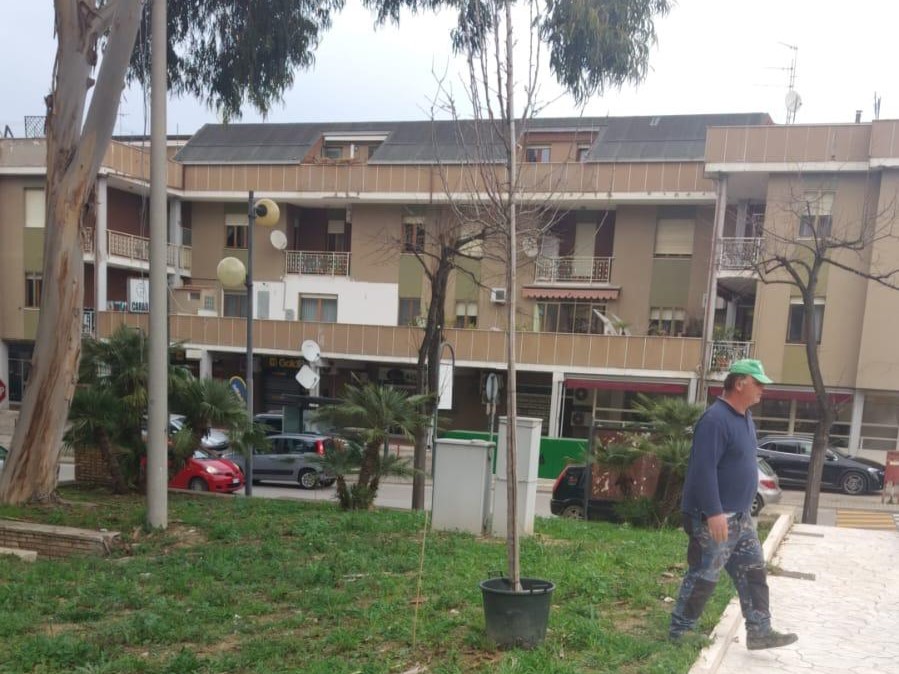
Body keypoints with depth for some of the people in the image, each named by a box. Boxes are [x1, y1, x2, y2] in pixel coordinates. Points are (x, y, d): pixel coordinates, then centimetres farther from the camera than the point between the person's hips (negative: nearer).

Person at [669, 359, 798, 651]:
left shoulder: (744, 417, 12)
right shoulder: (716, 419, -20)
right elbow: (704, 469, -26)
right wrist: (714, 513, -28)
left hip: (740, 517, 10)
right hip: (715, 518, -10)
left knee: (753, 572, 12)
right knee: (702, 577, -1)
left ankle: (759, 632, 21)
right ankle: (678, 632, 11)